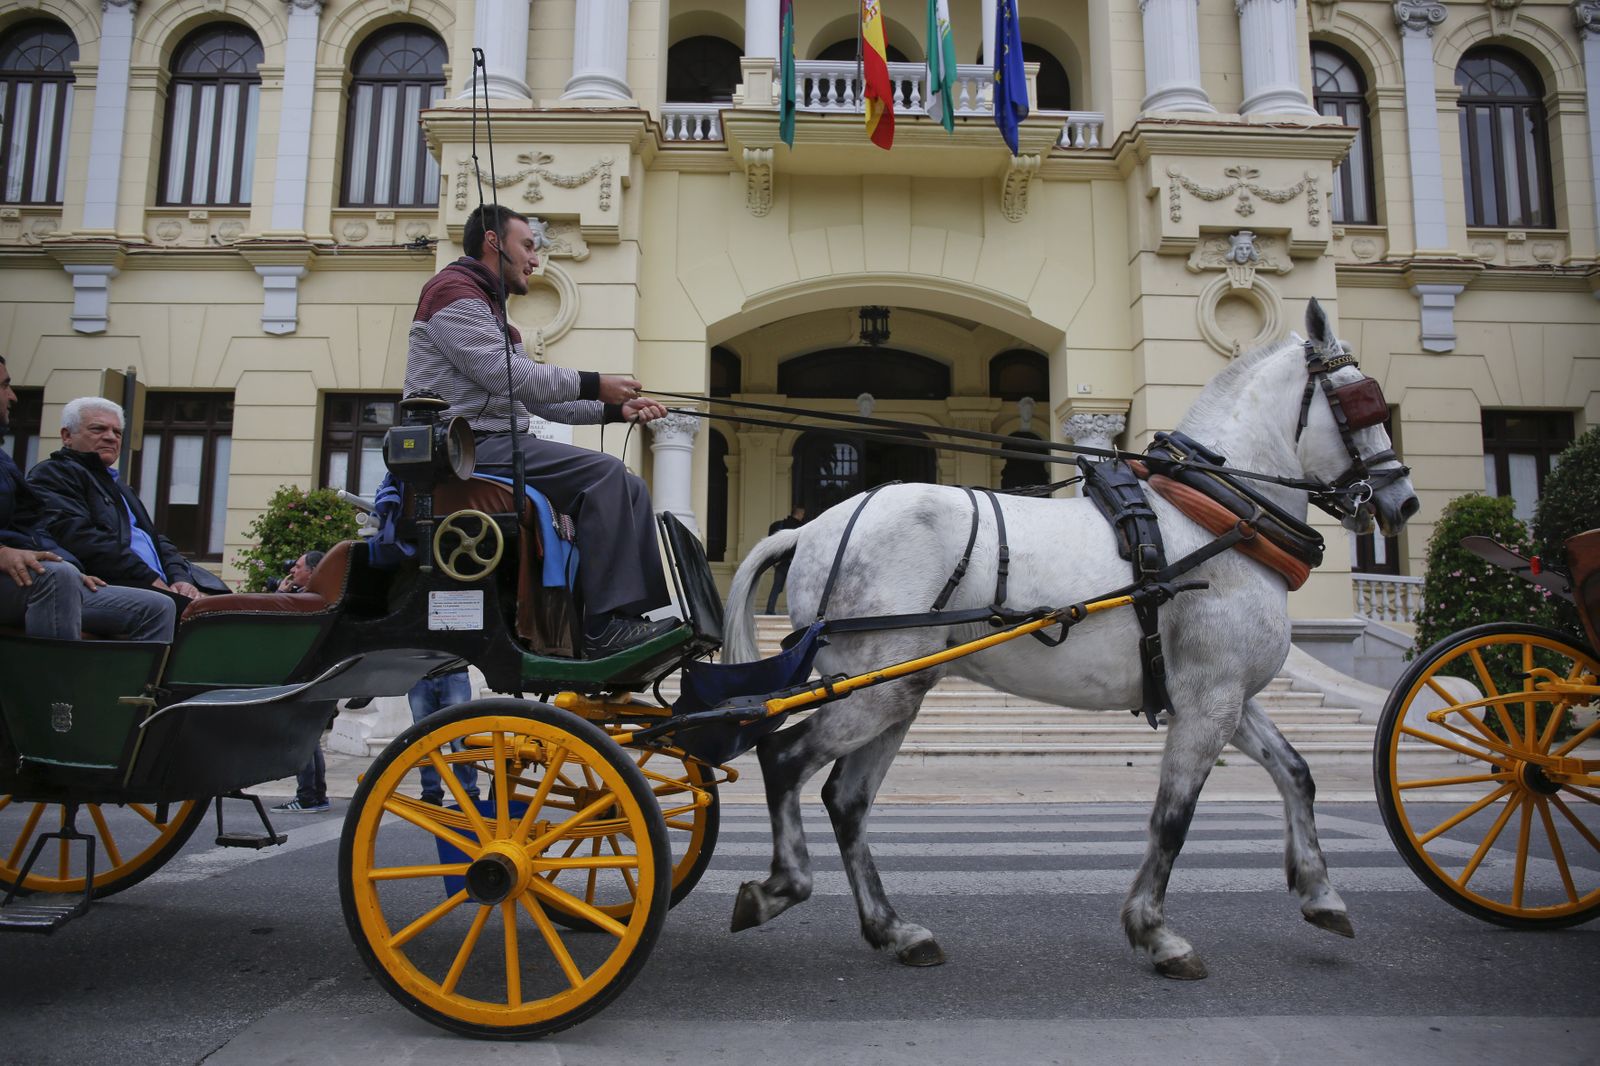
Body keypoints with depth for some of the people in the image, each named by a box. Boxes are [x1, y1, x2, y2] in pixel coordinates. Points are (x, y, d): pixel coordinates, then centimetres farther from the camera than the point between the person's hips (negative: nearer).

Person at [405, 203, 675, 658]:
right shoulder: (454, 290, -4)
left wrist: (614, 409, 9)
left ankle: (653, 612, -5)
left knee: (628, 488, 0)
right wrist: (593, 384, -11)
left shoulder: (488, 307, 28)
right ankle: (608, 625, -26)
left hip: (497, 445, 10)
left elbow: (538, 395, 20)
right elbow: (506, 375, -17)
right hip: (468, 446, -10)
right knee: (602, 473, -24)